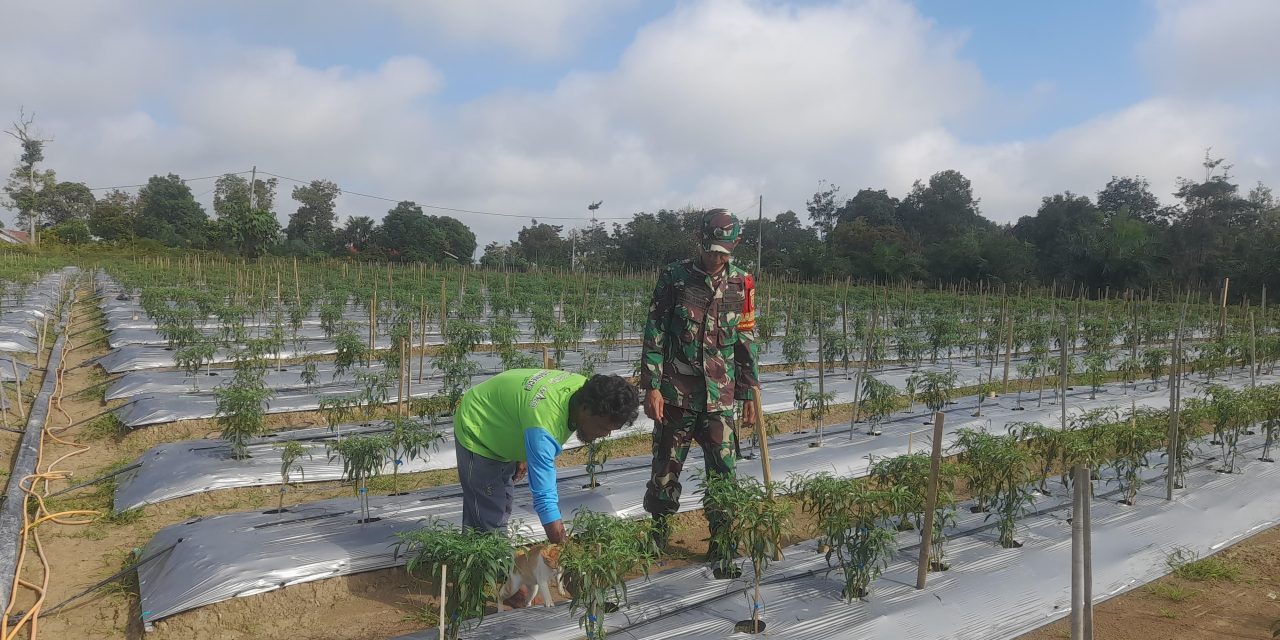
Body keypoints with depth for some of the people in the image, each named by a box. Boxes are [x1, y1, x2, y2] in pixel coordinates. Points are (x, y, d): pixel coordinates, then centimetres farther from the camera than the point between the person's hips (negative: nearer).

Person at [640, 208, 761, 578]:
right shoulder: (674, 278, -2)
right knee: (666, 468, 10)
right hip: (675, 394, -1)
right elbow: (655, 335, -2)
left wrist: (750, 395, 7)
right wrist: (651, 387, -8)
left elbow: (747, 342, 8)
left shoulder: (742, 284, 4)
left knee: (723, 472, 0)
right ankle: (657, 535, 30)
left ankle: (722, 547, 14)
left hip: (719, 398, 1)